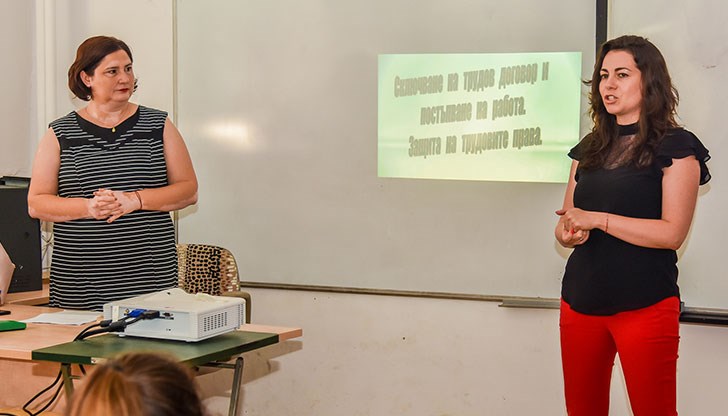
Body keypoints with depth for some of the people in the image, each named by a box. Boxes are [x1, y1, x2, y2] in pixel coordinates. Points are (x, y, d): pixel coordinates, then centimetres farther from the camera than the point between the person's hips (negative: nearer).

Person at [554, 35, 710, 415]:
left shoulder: (675, 147, -4)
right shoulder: (589, 149, 14)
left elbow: (672, 233, -14)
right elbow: (564, 227, 16)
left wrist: (597, 219, -16)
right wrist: (570, 232, -8)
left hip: (645, 307, -6)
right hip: (581, 300, 6)